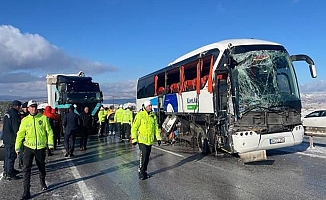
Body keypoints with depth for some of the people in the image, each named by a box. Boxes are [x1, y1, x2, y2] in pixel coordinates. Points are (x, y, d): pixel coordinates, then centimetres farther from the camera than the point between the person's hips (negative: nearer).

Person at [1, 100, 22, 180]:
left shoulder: (7, 113, 11)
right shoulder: (15, 115, -19)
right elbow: (16, 128, -20)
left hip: (6, 138, 10)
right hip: (12, 139, -10)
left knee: (7, 155, 20)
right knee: (11, 156, -4)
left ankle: (7, 170, 33)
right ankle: (9, 174, 0)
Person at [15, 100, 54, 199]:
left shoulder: (43, 118, -3)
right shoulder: (25, 120, 0)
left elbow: (49, 131, -1)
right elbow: (20, 134, 4)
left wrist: (50, 143, -6)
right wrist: (17, 147, 2)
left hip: (41, 147, 0)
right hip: (29, 147, 0)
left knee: (42, 167, 16)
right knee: (27, 169, -7)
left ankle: (42, 182, 42)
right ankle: (26, 192, -1)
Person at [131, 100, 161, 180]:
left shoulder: (153, 116, 7)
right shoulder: (140, 115, -9)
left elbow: (156, 128, 15)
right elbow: (134, 128, -7)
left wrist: (158, 137, 9)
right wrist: (134, 139, -12)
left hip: (150, 140, 5)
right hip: (142, 140, -5)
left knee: (147, 156, 10)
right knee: (143, 155, -12)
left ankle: (144, 171, 24)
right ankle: (141, 171, 3)